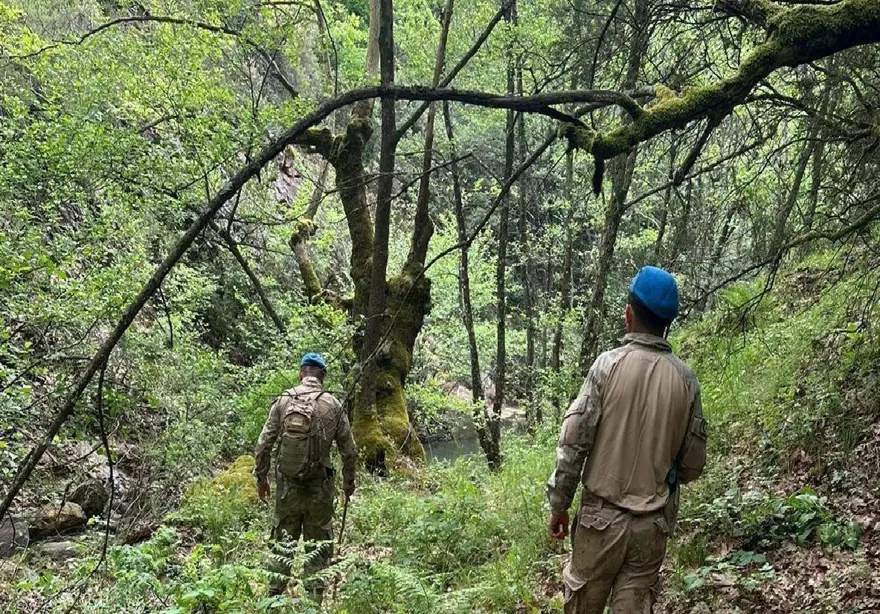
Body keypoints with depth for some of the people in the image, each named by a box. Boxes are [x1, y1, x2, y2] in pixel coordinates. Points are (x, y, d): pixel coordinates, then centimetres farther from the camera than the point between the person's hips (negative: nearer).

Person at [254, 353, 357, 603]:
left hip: (287, 486, 1)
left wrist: (261, 478, 11)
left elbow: (263, 445, -3)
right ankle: (313, 602, 14)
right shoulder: (333, 405, -3)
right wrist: (349, 482, 16)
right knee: (318, 548, 10)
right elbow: (349, 451, 1)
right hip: (320, 488, -1)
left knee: (282, 544, 15)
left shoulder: (283, 401, -3)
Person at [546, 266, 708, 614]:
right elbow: (694, 462, 3)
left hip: (602, 516, -2)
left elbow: (573, 441, -12)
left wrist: (558, 505, -1)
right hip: (654, 523, 3)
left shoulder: (609, 365, -11)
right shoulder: (685, 378, -2)